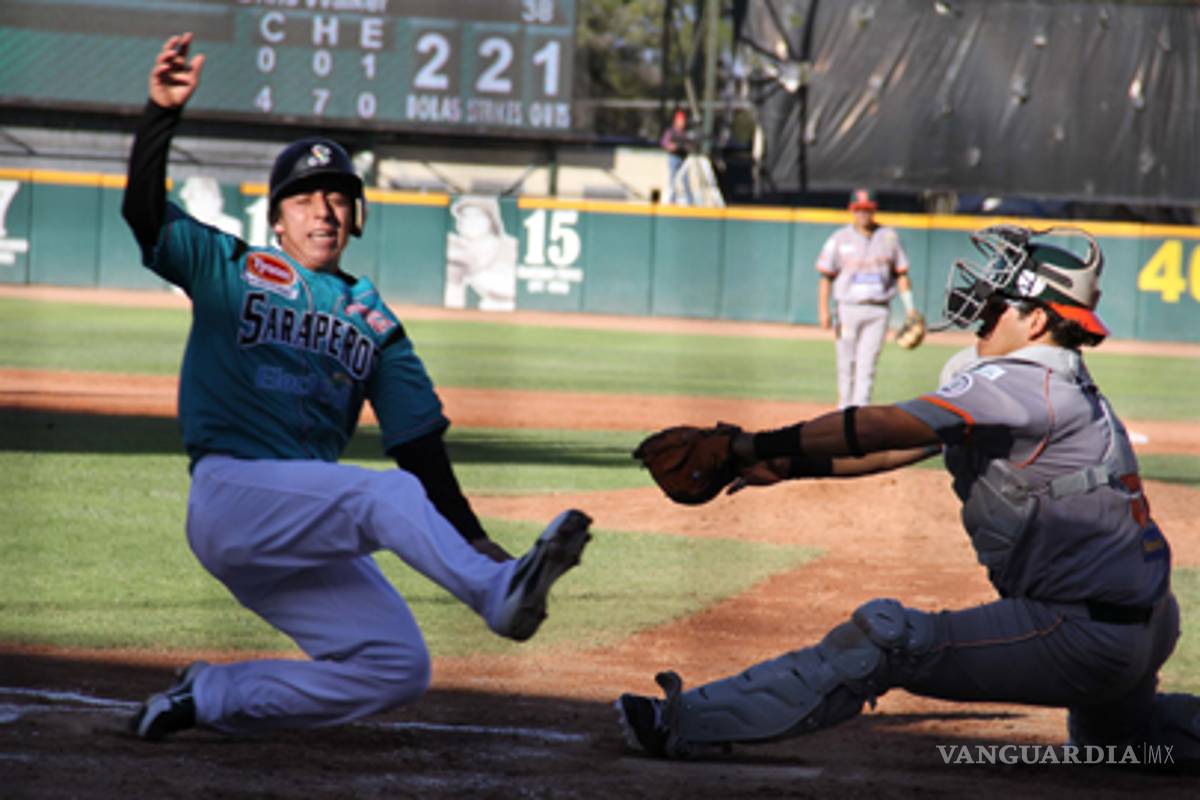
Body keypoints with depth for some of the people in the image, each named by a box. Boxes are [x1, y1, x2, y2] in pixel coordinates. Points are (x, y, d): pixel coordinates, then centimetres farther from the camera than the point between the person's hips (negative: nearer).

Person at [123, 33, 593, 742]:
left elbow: (419, 442, 12)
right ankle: (500, 596, -53)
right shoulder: (229, 269, 9)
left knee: (400, 670, -7)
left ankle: (210, 698, 4)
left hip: (311, 536, 6)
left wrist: (475, 542, -1)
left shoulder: (375, 323, 18)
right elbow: (145, 211, -7)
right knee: (387, 495, -30)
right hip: (232, 493, -6)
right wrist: (163, 112, -23)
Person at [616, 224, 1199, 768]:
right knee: (1121, 739, 38)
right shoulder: (1061, 387, 12)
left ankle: (692, 724, -17)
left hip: (1082, 639, -10)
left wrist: (760, 446, -18)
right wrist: (793, 466, 3)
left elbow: (879, 428, -24)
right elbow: (904, 447, 11)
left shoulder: (1019, 384, -17)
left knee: (887, 636, -15)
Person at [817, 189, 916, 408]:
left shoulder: (889, 237, 7)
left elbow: (901, 273, 9)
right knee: (846, 364, 3)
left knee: (867, 365, -6)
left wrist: (910, 307, -1)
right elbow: (826, 276, 1)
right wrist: (823, 310, -10)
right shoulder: (840, 239, 3)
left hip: (878, 311, 0)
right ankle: (844, 409, 13)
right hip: (848, 309, 0)